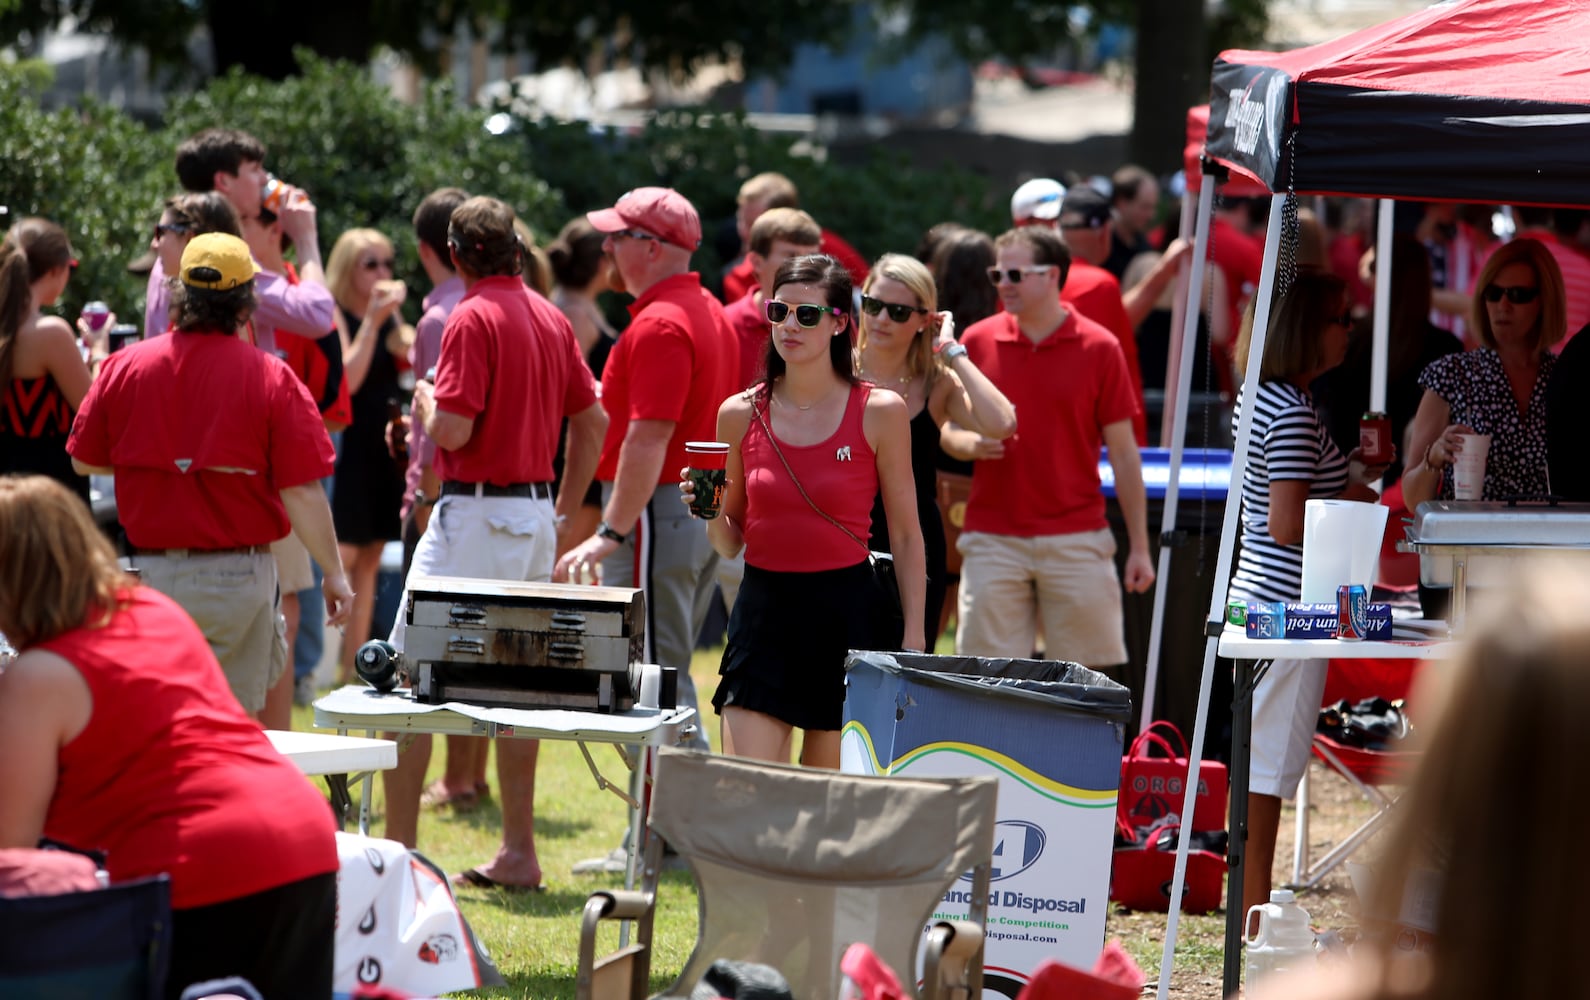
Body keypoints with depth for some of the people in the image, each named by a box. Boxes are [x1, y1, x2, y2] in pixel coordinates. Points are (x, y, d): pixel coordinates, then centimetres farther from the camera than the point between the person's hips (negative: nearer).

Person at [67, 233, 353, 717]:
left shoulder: (123, 366, -2)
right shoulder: (272, 378, -9)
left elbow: (84, 459, 8)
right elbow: (302, 493, -9)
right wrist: (334, 573, 2)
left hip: (150, 566, 2)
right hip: (239, 572, -2)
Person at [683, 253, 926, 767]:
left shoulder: (879, 412, -1)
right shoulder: (741, 414, 5)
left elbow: (906, 537, 3)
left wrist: (913, 640, -2)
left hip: (846, 614, -2)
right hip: (763, 608, 2)